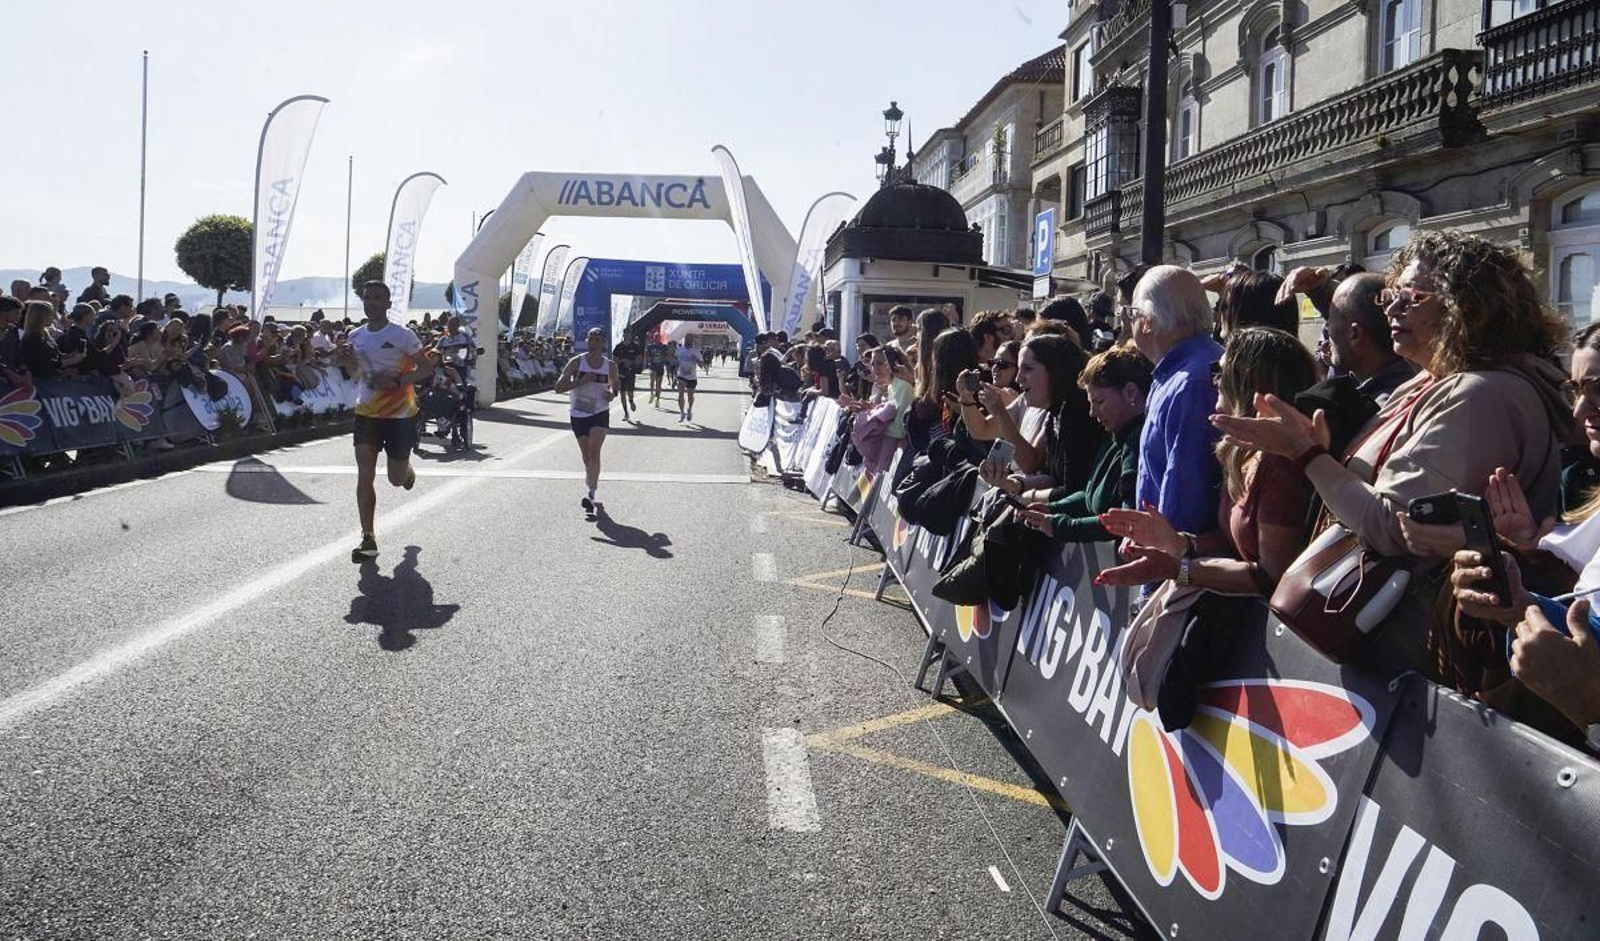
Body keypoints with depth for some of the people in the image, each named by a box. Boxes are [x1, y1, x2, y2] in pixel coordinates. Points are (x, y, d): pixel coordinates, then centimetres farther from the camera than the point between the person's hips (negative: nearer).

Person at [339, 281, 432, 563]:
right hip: (366, 412, 4)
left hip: (400, 414, -4)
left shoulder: (403, 336, -11)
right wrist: (347, 360, -3)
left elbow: (426, 369, -8)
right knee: (364, 476, -6)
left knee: (397, 479, 7)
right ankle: (368, 540, -3)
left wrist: (397, 381, -23)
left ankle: (408, 470, 47)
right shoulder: (355, 336, 6)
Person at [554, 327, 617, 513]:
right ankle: (591, 496, 24)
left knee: (594, 452, -17)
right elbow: (559, 387, -8)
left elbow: (614, 386, 19)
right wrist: (581, 381, -22)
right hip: (579, 414, 1)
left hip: (600, 413, -1)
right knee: (587, 457, 7)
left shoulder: (610, 366, 1)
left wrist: (612, 394, -5)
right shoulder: (576, 362, -5)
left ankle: (590, 494, -20)